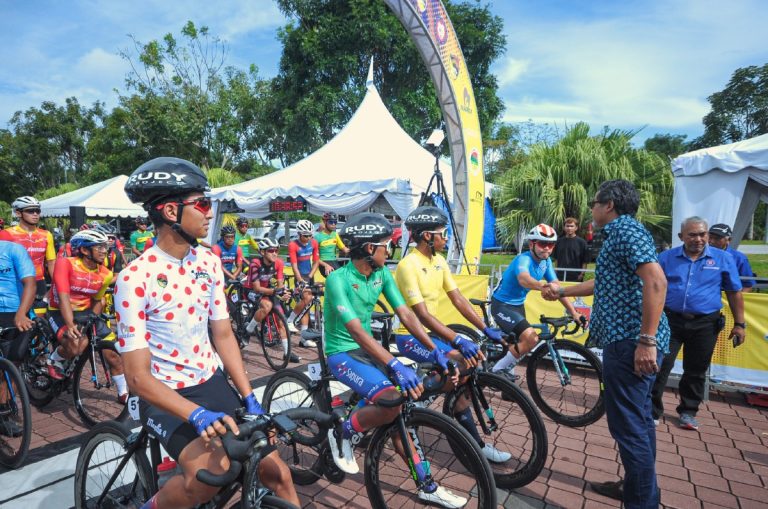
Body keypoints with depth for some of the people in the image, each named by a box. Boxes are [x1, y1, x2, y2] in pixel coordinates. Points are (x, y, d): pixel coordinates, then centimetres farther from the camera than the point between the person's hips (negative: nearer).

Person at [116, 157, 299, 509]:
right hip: (165, 394, -4)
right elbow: (138, 375, -19)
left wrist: (249, 399, -6)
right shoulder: (134, 278, -19)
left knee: (277, 473, 0)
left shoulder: (209, 262, -2)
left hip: (212, 383, 5)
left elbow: (223, 336, 1)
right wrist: (198, 415, -33)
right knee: (212, 469, -30)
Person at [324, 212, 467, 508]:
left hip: (369, 349, 6)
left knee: (400, 410, 0)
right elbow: (356, 330, -32)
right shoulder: (338, 279, -23)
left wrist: (435, 351, -13)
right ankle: (342, 432, 0)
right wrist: (395, 366, -40)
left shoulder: (382, 274, -3)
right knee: (392, 401, -27)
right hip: (342, 353, -6)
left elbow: (406, 314, -4)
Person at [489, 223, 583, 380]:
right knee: (531, 338, -22)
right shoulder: (523, 259, -28)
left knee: (516, 342, 23)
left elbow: (557, 286, -7)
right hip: (502, 304, -9)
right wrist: (543, 286, -71)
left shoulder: (546, 261, -5)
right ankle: (498, 370, -7)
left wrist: (574, 312, -15)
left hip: (518, 304, 9)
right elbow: (523, 279, -50)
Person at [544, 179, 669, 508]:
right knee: (638, 421, 20)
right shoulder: (621, 234, 20)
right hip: (629, 340, 11)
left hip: (629, 342, -11)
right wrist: (561, 292, 40)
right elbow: (603, 283, 33)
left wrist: (646, 340, -28)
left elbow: (656, 281, -26)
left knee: (628, 425, -2)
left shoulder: (626, 231, -12)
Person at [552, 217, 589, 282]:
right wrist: (556, 272, 7)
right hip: (560, 277, 3)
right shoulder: (559, 241, 7)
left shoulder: (581, 242, -3)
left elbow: (585, 261, -3)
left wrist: (582, 274, -10)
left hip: (576, 277, -3)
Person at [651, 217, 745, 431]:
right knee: (660, 365, -2)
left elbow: (734, 293, 7)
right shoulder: (666, 257, 2)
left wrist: (739, 324, 5)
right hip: (670, 320, -1)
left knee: (696, 371, 12)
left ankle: (688, 411, 28)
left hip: (705, 324, 1)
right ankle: (652, 410, 11)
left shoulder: (723, 259, 3)